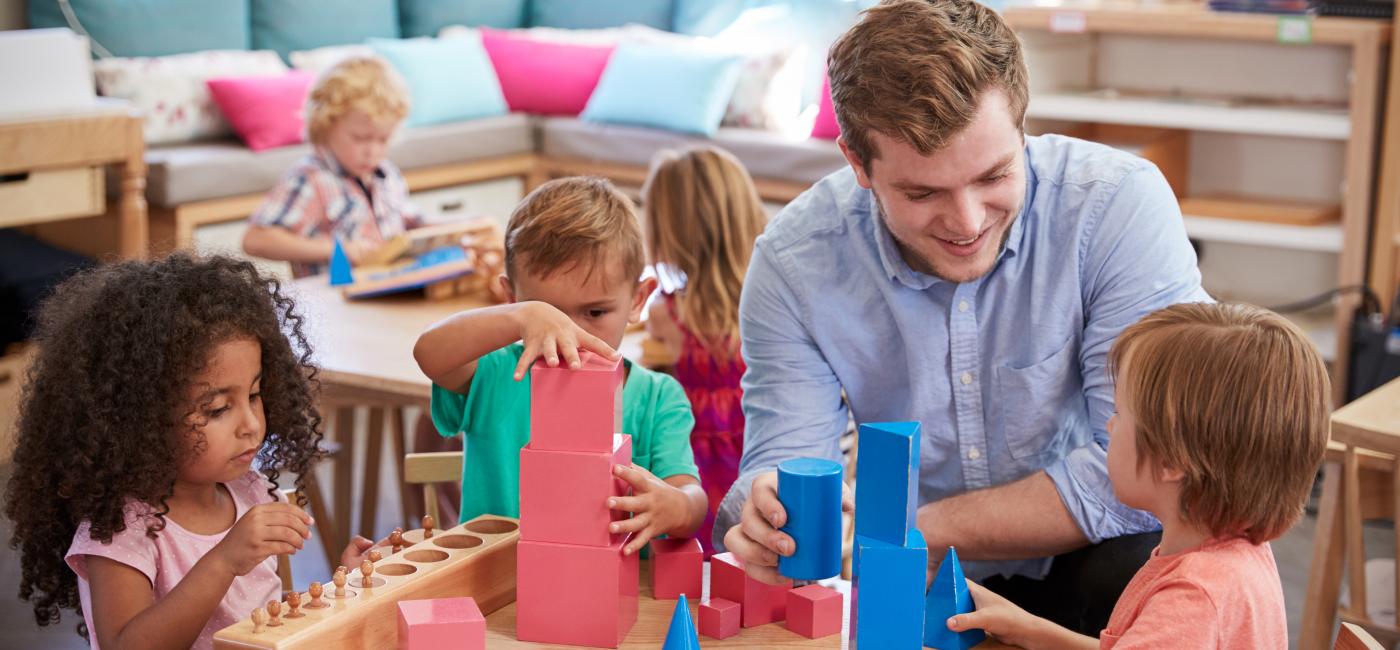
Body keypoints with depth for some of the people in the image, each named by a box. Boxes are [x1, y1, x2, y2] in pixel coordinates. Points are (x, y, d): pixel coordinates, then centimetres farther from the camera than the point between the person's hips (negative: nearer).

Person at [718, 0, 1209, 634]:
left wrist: (917, 527, -25)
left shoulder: (1120, 202, -21)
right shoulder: (794, 261, -12)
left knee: (1146, 566, -34)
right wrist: (771, 513, -34)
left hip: (1095, 562, -3)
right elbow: (786, 457, -9)